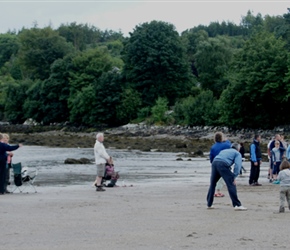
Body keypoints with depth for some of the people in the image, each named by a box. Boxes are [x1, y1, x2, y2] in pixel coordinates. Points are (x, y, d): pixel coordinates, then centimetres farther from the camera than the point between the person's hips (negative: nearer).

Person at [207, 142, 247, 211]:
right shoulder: (237, 153, 20)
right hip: (223, 164, -6)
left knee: (212, 184, 18)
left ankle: (209, 204, 23)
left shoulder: (224, 151, 38)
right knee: (231, 185, -3)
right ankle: (237, 205, -7)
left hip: (214, 162, 6)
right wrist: (234, 177, 0)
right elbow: (237, 165, 3)